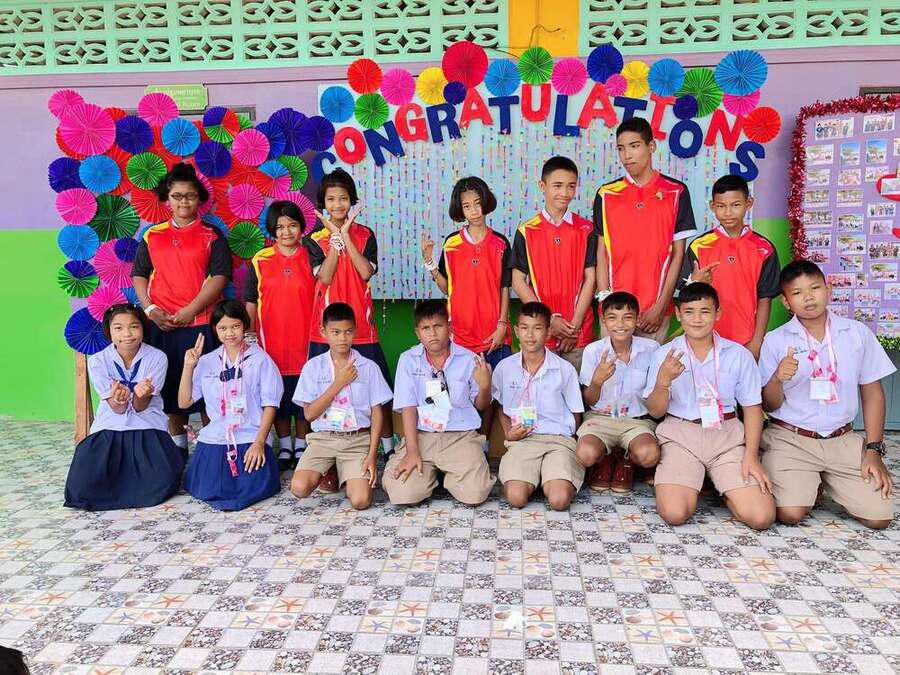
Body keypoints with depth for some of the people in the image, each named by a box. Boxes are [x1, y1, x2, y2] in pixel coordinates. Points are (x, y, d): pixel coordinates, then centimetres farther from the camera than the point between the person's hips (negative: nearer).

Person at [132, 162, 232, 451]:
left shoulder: (212, 236, 3)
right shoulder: (152, 236, 13)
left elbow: (219, 277, -6)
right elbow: (139, 276, 12)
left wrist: (190, 310, -15)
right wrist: (150, 310, -4)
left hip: (202, 322, -3)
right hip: (162, 324, 3)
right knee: (170, 384, 9)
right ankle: (177, 442, 22)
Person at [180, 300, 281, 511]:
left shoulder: (260, 360, 0)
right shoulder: (206, 362, 10)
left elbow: (270, 405, -3)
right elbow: (184, 402, 8)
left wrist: (259, 443, -11)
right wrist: (188, 367, -3)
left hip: (250, 438, -2)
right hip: (214, 438, 3)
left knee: (254, 489, -18)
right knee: (205, 490, -12)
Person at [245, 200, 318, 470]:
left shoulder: (310, 258, 1)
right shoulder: (260, 261, 3)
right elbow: (250, 302, 6)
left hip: (304, 340, -1)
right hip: (271, 341, 1)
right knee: (277, 395, 10)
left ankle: (301, 446, 24)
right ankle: (285, 447, 26)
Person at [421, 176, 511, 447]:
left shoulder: (500, 244, 3)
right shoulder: (452, 243, 4)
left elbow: (504, 288, 4)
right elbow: (447, 287, 6)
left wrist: (502, 324, -4)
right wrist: (429, 262, -6)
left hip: (493, 335, 0)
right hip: (460, 333, 0)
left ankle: (483, 445, 17)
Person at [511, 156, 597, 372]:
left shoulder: (586, 230, 3)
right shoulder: (526, 231, 0)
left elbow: (589, 279, 1)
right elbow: (518, 281, -1)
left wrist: (575, 324, -7)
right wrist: (549, 319, -8)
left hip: (579, 332, 1)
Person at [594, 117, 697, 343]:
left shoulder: (676, 192, 2)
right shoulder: (606, 194, 5)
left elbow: (678, 253, 1)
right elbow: (602, 253, 5)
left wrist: (660, 307, -6)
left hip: (656, 310, -1)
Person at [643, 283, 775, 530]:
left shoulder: (739, 355, 3)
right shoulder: (664, 355, 2)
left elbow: (752, 408, 8)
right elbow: (655, 411, 4)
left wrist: (751, 455, -4)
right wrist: (663, 381, -17)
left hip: (727, 435, 1)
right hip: (680, 436, -1)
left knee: (761, 516, -15)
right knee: (674, 513, -22)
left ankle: (721, 486, 16)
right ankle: (690, 485, 13)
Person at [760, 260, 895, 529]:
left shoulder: (858, 333, 3)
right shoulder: (775, 341, -4)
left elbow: (872, 392, 9)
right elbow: (769, 406, -1)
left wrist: (874, 449, 3)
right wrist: (777, 379, -24)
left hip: (843, 439, 3)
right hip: (790, 439, -2)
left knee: (879, 516, -9)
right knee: (790, 514, -20)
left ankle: (828, 483, 20)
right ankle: (800, 484, 15)